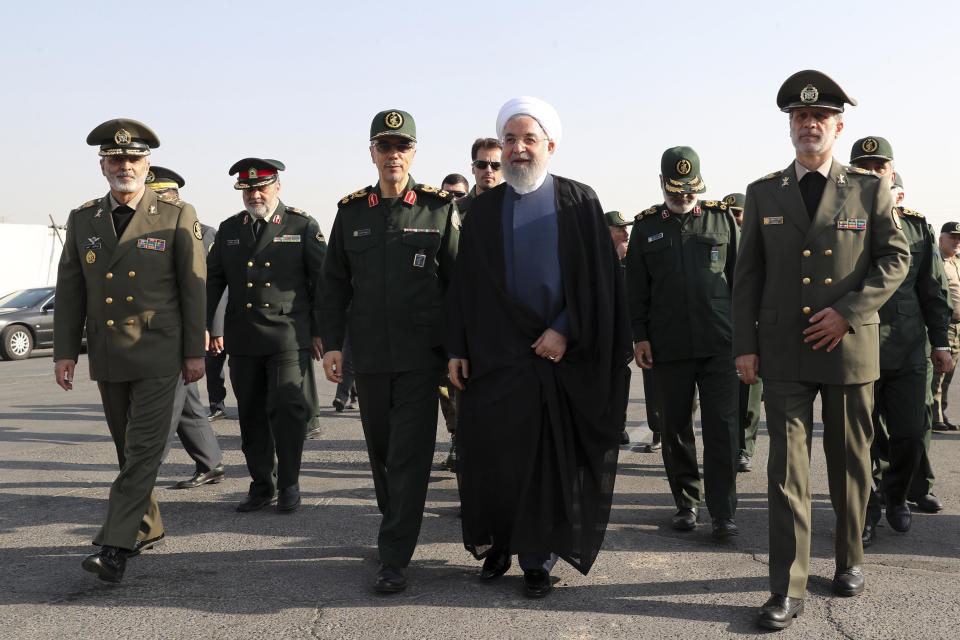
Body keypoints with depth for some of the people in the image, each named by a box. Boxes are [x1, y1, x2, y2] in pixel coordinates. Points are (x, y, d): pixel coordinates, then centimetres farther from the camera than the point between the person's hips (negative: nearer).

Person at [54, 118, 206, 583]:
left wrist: (195, 352, -5)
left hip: (157, 356, -4)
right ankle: (147, 528, 29)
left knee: (144, 449, -8)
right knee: (127, 448, 14)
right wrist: (64, 350, 3)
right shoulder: (82, 220, 7)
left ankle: (117, 546, -8)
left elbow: (194, 288, -3)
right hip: (107, 357, 4)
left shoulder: (177, 217, -3)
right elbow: (69, 290, 9)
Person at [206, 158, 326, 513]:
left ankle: (288, 484, 8)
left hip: (288, 336, -4)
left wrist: (320, 330, 0)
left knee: (288, 408, -8)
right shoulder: (229, 230, 13)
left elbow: (322, 280, 3)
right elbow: (212, 280, 17)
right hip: (243, 339, 4)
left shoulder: (303, 226, 3)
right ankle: (262, 485, 20)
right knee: (251, 414, 8)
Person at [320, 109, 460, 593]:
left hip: (421, 354, -3)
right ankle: (395, 525, 37)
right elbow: (335, 283, 10)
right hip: (369, 355, 3)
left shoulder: (440, 208, 0)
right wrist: (333, 343, 2)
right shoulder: (351, 211, 7)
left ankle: (395, 559, 0)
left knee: (410, 454, -5)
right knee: (381, 449, 15)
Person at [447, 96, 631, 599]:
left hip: (558, 353, -2)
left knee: (550, 457, 2)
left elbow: (598, 278, -2)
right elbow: (464, 284, 7)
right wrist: (456, 349, 1)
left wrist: (565, 330, -12)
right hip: (494, 354, 2)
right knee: (490, 456, 3)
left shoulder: (579, 202, 3)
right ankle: (495, 545, 23)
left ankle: (537, 558, 14)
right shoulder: (485, 207, 9)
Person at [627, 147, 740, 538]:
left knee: (721, 427, -3)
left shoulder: (722, 219, 8)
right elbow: (636, 287, 9)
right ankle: (686, 502, 23)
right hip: (668, 345, 1)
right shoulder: (646, 226, 9)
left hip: (718, 343, -1)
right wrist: (640, 336, 2)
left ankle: (723, 512, 2)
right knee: (675, 426, 9)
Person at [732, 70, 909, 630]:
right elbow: (748, 274, 7)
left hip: (850, 347, 0)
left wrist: (848, 311, -11)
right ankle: (789, 589, 0)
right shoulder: (764, 194, 7)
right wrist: (745, 344, 1)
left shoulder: (870, 190, 4)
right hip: (785, 353, 0)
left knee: (851, 462, 12)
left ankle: (850, 560, 32)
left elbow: (897, 258, 2)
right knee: (787, 467, -4)